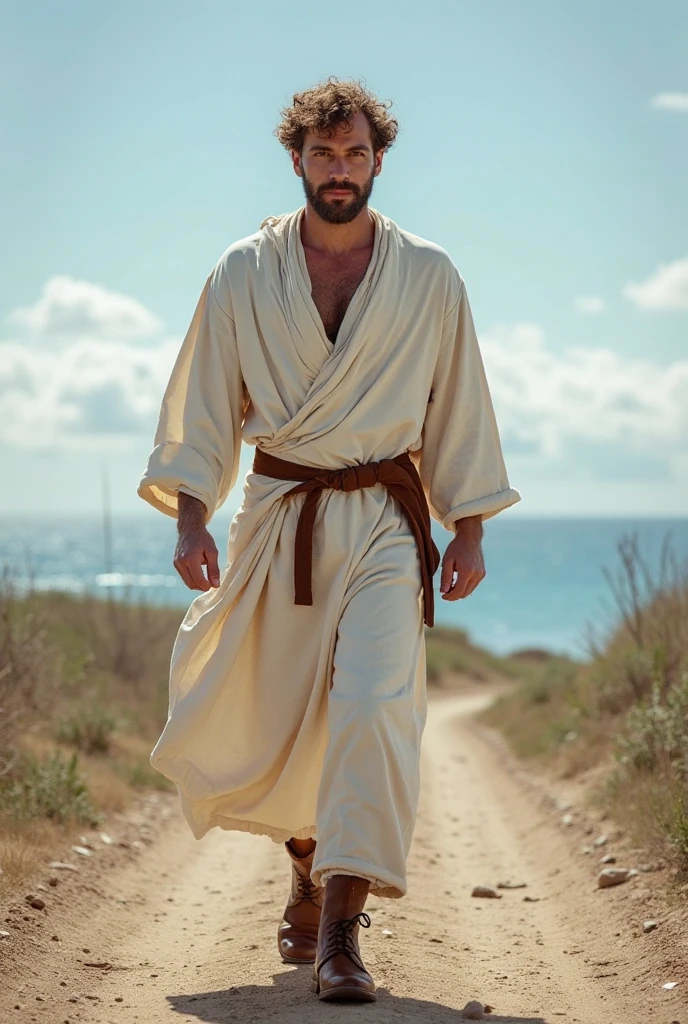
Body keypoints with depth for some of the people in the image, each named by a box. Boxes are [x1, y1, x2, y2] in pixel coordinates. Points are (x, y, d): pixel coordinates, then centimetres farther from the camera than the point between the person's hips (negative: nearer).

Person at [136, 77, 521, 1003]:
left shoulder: (429, 278, 1)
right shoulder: (244, 275, 1)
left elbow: (458, 409, 8)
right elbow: (205, 405, 5)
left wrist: (469, 532, 6)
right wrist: (191, 520, -4)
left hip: (385, 522, -1)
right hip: (277, 517, 1)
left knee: (374, 703, -18)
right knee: (262, 719, 6)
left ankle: (341, 927, -14)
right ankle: (311, 866, 36)